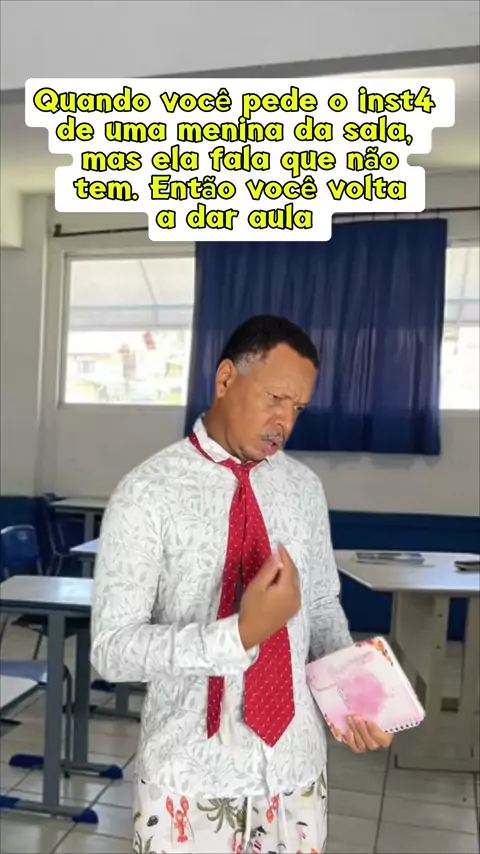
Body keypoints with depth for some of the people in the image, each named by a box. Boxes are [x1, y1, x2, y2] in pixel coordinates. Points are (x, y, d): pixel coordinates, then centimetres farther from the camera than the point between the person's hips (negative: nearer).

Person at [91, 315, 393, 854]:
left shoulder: (304, 488, -1)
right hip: (190, 775, -3)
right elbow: (111, 649, -17)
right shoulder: (147, 495, -14)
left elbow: (323, 607, 9)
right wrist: (241, 633, -28)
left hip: (296, 765, 4)